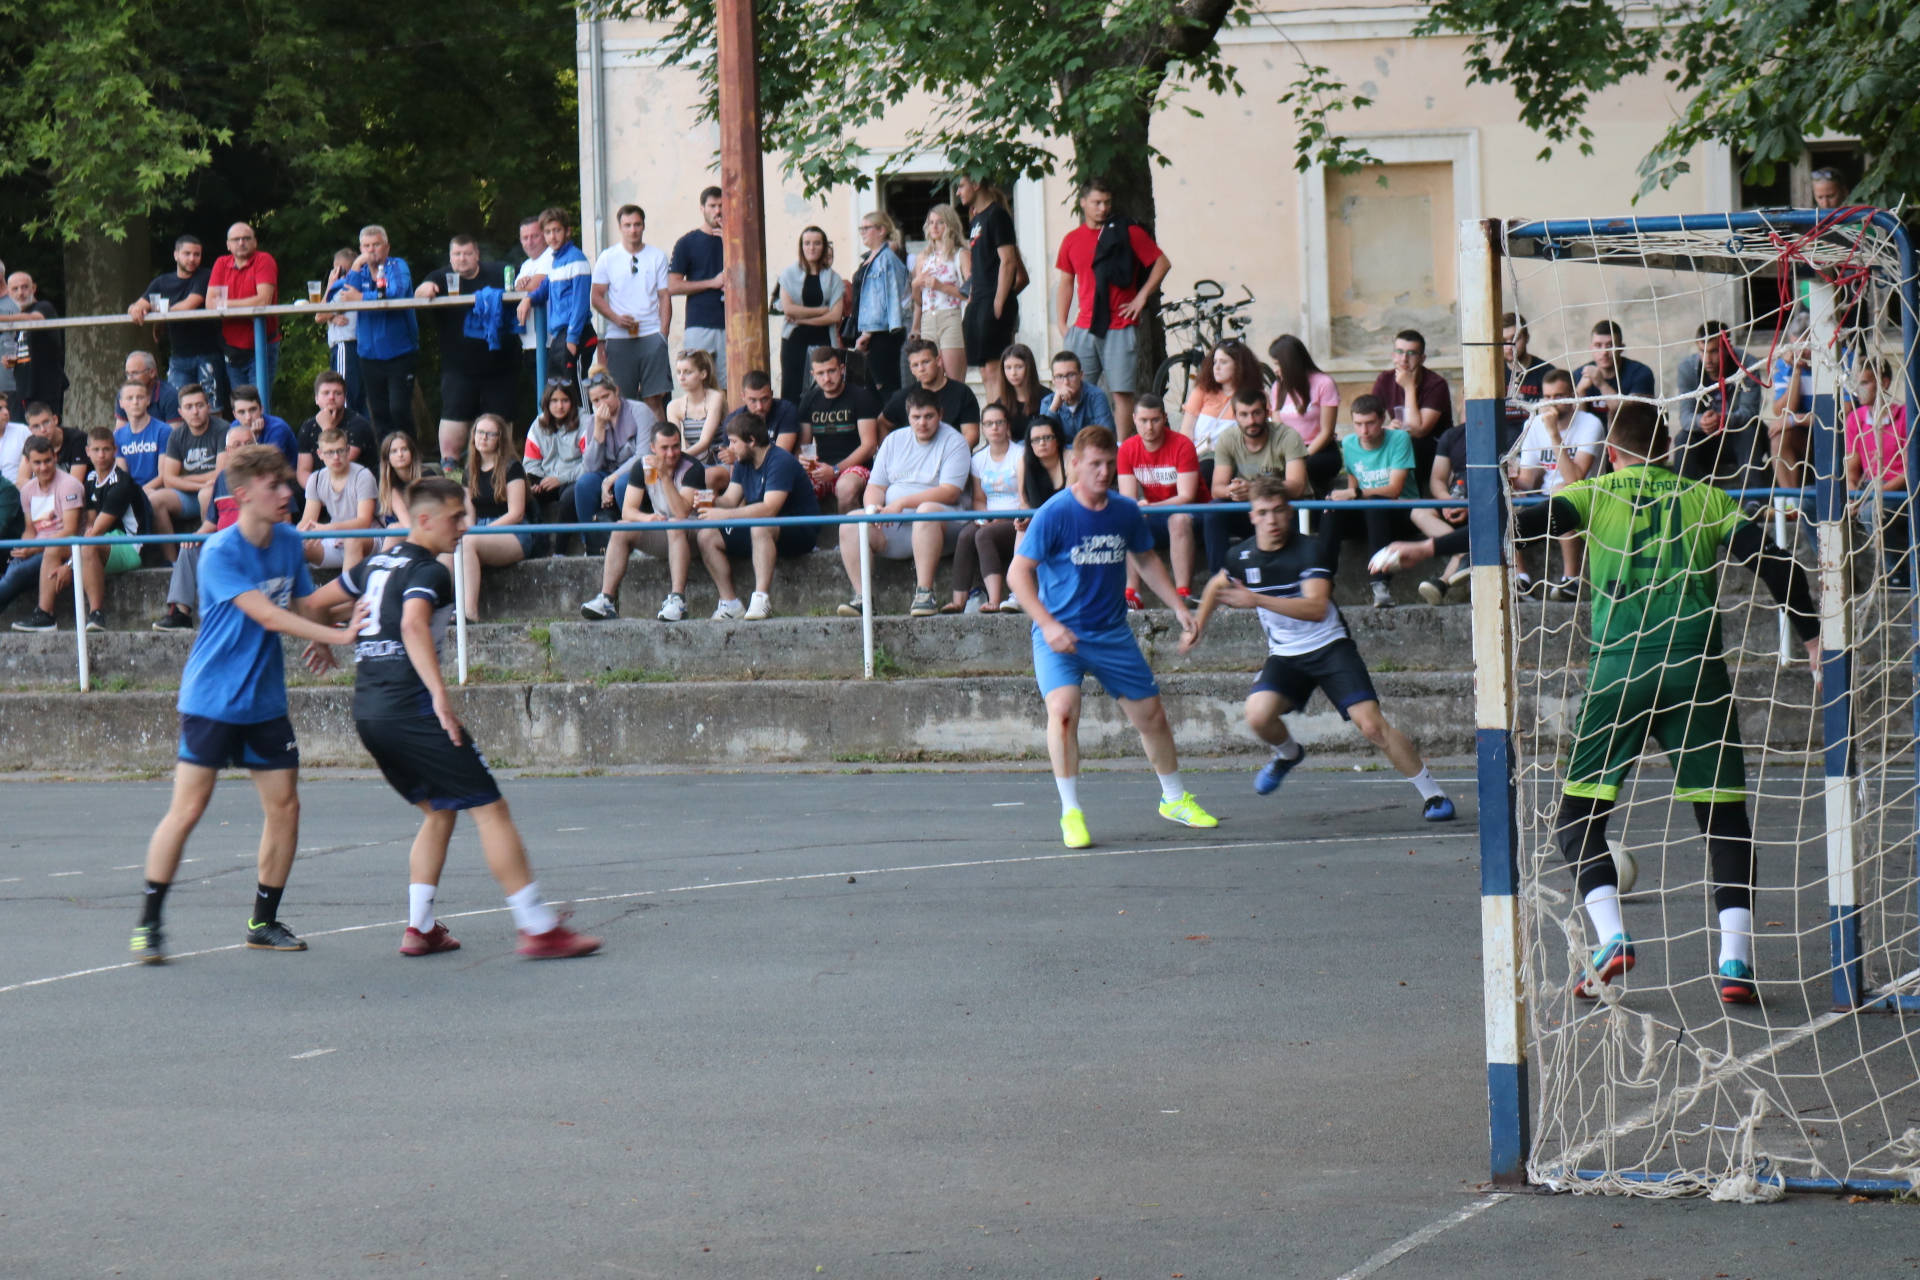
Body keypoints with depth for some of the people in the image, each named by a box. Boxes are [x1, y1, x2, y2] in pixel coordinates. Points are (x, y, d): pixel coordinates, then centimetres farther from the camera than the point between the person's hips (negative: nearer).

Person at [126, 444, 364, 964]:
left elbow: (305, 603, 14)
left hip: (265, 701, 7)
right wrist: (337, 634, -30)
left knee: (285, 807, 4)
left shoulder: (289, 543, 6)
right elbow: (264, 613, -25)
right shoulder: (220, 553, -17)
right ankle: (149, 923, 0)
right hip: (212, 700, -7)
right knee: (188, 808, -9)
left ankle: (264, 922, 17)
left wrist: (322, 640, -9)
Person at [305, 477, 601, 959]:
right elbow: (413, 625, -28)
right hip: (412, 711, -9)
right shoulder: (428, 571, -9)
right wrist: (440, 695, -36)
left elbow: (315, 602, 27)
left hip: (368, 715, 9)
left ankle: (419, 928, 14)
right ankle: (538, 928, -7)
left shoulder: (376, 565, 17)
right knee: (490, 809, -5)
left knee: (439, 811, 21)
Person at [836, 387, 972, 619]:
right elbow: (875, 486, 14)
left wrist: (902, 502, -18)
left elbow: (949, 493, -13)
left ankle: (924, 593, -40)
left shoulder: (953, 441, 0)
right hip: (892, 526, 5)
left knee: (927, 511, -39)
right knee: (851, 523, -19)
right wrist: (873, 506, -11)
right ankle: (862, 596, -24)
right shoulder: (894, 441, 17)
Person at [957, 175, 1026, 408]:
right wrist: (971, 302, 16)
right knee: (985, 373, 7)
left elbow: (1008, 262, -15)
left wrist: (999, 304, -20)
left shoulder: (997, 215, -8)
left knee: (994, 369, -13)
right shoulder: (976, 219, 18)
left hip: (994, 302, -9)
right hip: (979, 304, 9)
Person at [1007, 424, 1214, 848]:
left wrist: (1178, 605, 10)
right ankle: (1071, 813, -16)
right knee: (1063, 708, -26)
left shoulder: (1125, 511, -1)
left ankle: (1175, 798, 33)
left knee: (1151, 714, 11)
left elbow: (1147, 560, 17)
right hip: (1060, 634, -5)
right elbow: (1018, 573, -17)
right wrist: (1049, 625, -27)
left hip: (1112, 633, 5)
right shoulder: (1054, 513, -16)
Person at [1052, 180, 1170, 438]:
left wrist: (1142, 296, -4)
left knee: (1122, 392, -7)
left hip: (1120, 328, -4)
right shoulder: (1072, 240, 11)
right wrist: (1062, 325, 10)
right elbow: (1066, 283, 17)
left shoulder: (1128, 233, 1)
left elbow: (1162, 263, 3)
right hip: (1084, 329, 4)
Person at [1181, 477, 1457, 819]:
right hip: (1285, 656, 4)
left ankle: (1432, 793, -3)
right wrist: (1198, 623, 16)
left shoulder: (1311, 550, -17)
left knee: (1372, 725, -17)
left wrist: (1257, 600, -38)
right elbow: (1217, 585, 23)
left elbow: (1317, 608, -32)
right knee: (1258, 716, -23)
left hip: (1330, 647, -4)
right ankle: (1288, 753, 13)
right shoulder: (1241, 557, -2)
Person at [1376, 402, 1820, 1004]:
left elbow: (1521, 526, -5)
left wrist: (1432, 548, -2)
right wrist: (1812, 638, 7)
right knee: (1725, 817, 10)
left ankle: (1611, 935, -12)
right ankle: (1736, 957, -4)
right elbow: (1776, 565, 5)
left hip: (1620, 672, -1)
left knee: (1578, 817, 9)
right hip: (1698, 673, 2)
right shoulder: (1708, 500, 12)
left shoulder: (1595, 496, 7)